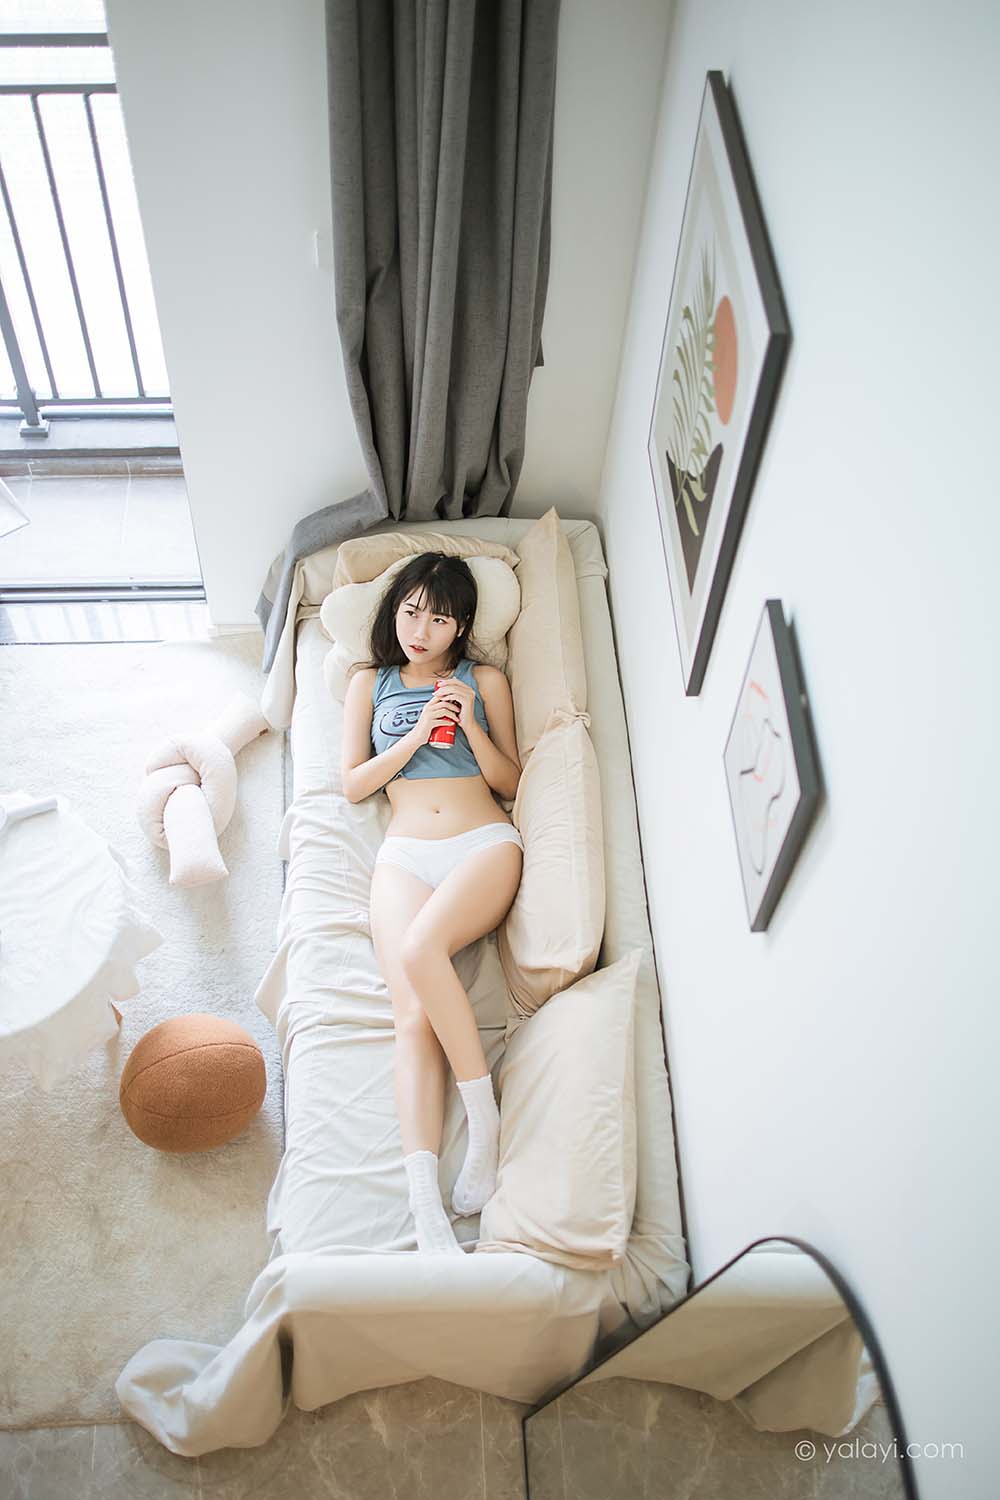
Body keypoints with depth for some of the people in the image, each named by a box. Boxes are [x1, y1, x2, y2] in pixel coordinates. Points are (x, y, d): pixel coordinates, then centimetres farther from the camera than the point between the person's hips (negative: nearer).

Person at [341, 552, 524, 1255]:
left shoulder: (485, 680, 17)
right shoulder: (370, 683, 20)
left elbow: (511, 781, 12)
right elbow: (353, 784, 11)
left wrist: (470, 726, -4)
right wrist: (416, 734, -2)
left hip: (485, 842, -1)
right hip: (405, 855, 1)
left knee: (420, 953, -34)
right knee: (414, 1015, -21)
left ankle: (486, 1122, -19)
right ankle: (426, 1208, -30)